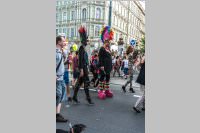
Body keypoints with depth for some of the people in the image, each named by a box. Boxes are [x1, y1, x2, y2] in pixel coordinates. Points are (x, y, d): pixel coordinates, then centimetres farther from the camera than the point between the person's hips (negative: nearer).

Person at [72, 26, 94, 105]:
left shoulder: (83, 48, 14)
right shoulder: (81, 48, -14)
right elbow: (80, 60, -19)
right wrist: (81, 70, -22)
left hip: (84, 67, 9)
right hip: (83, 68, -9)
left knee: (79, 82, 12)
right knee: (86, 82, -4)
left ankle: (74, 97, 21)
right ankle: (88, 99, 3)